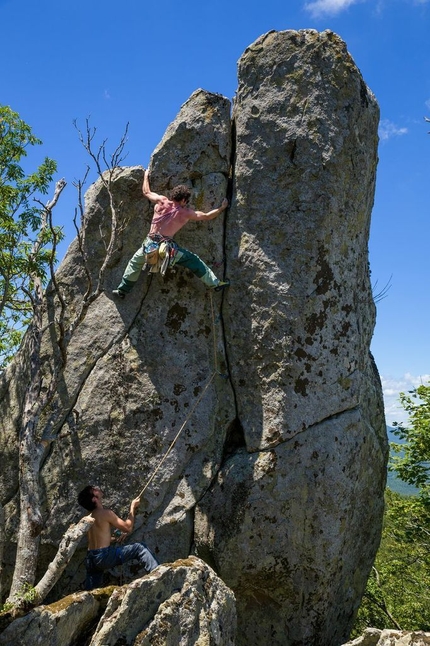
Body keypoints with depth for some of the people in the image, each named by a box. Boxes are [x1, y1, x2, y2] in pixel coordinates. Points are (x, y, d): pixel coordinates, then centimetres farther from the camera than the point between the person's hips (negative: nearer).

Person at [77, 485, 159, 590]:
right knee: (140, 548, -5)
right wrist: (133, 507, 5)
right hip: (104, 556, -8)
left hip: (91, 559, 8)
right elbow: (128, 527, -4)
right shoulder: (106, 513, -11)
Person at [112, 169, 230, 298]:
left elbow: (146, 192, 23)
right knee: (195, 262, 11)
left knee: (135, 262, 28)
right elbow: (207, 216, 11)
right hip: (168, 247, -3)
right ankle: (215, 283, 12)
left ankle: (122, 290, 32)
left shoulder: (161, 201, 7)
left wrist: (146, 176, 42)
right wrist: (222, 207, 26)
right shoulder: (186, 212, 2)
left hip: (150, 244, 3)